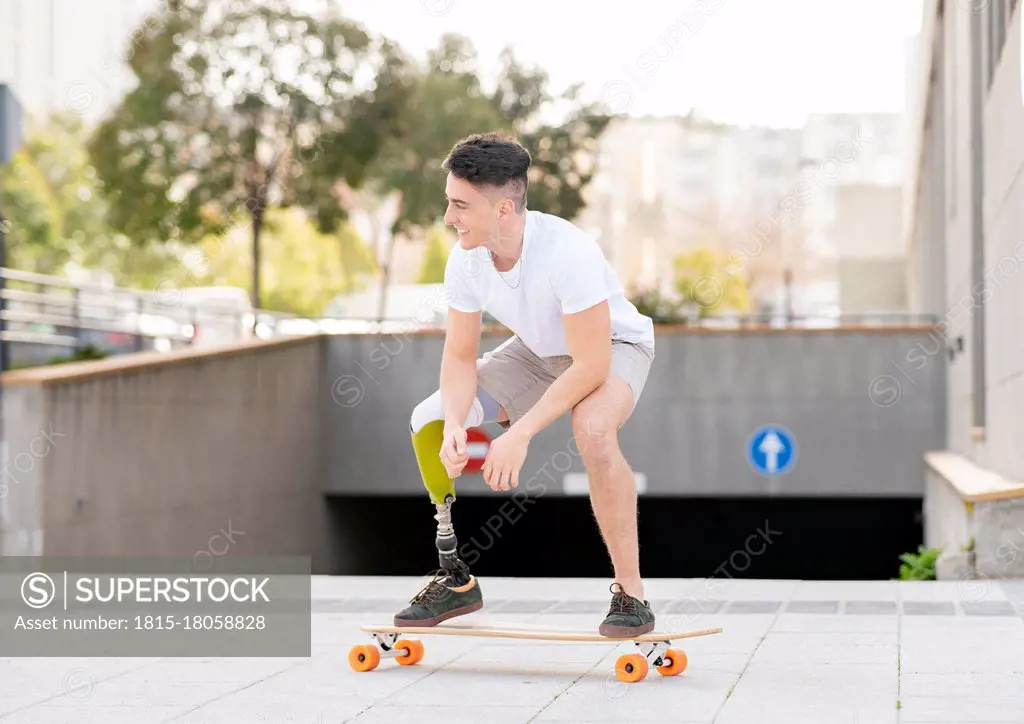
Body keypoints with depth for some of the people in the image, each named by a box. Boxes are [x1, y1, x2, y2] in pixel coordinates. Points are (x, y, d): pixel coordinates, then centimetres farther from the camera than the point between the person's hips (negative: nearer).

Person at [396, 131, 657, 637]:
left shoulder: (567, 251, -36)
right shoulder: (465, 258, -17)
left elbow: (591, 364, -35)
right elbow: (461, 356, -9)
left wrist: (520, 434, -37)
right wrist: (454, 424, -28)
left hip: (613, 347, -7)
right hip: (537, 351, 7)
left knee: (593, 430, -39)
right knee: (429, 420, -6)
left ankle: (630, 592, -23)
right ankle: (458, 581, 8)